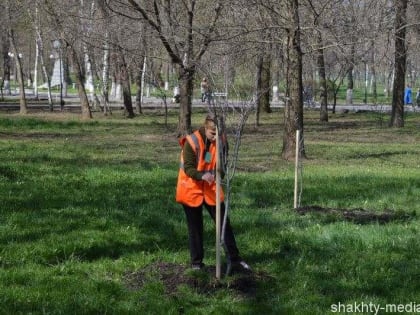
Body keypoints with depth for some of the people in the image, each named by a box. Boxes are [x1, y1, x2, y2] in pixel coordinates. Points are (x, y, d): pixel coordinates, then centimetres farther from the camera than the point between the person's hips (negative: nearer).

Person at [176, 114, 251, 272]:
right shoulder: (191, 142, -18)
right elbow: (188, 168, -19)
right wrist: (202, 175, -38)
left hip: (211, 189, 4)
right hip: (191, 190, -4)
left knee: (224, 223, 2)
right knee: (195, 227, 5)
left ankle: (234, 259, 8)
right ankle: (196, 262, 17)